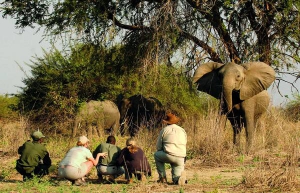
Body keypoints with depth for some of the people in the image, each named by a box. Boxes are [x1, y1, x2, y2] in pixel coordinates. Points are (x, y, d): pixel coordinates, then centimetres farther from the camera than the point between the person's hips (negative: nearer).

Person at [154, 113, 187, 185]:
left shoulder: (164, 130, 7)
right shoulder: (182, 130, 19)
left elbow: (158, 147, 10)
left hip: (169, 156, -4)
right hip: (181, 159, 4)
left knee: (156, 155, 28)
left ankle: (163, 178, 21)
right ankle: (178, 178, -14)